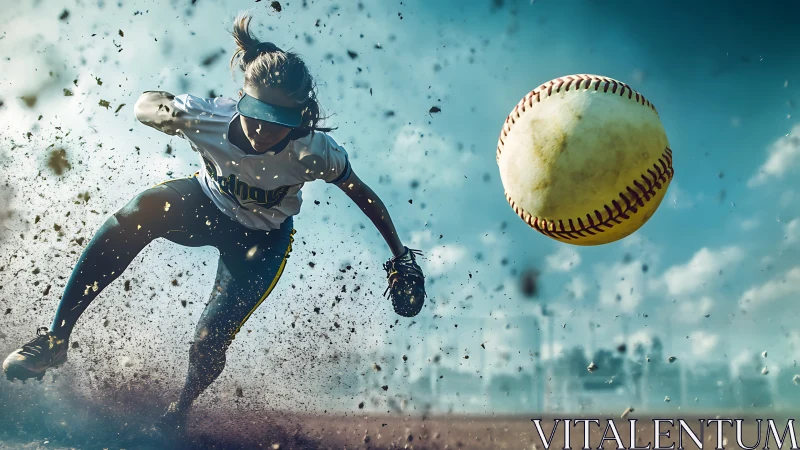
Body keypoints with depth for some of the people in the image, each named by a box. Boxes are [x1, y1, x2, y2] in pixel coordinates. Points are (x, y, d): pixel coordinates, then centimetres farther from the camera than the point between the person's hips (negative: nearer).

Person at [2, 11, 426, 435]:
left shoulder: (315, 152, -33)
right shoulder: (212, 117, -31)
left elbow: (363, 194, -15)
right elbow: (144, 104, -14)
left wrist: (402, 257, -8)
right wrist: (167, 111, -39)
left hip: (261, 238, -1)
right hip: (207, 203, 1)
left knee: (209, 342, -15)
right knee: (144, 209, -33)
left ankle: (180, 409, 25)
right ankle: (54, 340, -26)